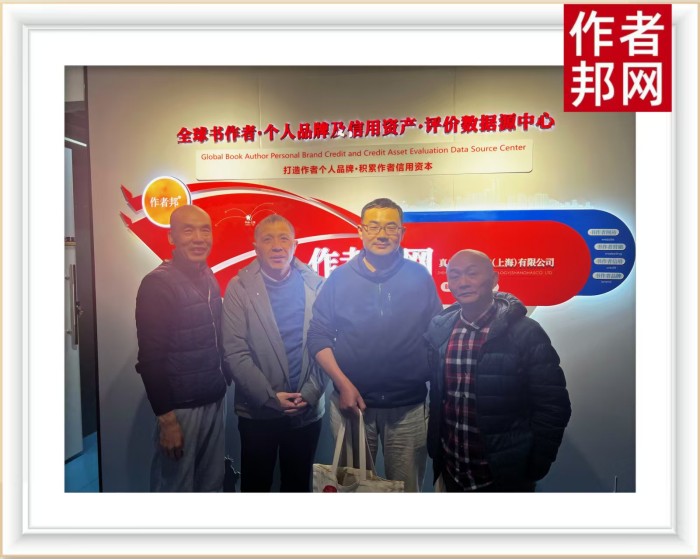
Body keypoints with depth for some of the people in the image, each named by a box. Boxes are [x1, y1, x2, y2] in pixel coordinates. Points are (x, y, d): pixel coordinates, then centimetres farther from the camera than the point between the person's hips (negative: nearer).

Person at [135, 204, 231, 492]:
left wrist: (225, 378, 8)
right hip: (180, 406, -6)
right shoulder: (157, 284, -14)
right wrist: (166, 418, -15)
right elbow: (151, 359, -15)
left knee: (212, 482, 15)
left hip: (214, 400, 6)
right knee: (176, 486, 8)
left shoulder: (209, 280, 8)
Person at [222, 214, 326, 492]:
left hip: (307, 409, 2)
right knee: (255, 485, 16)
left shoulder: (315, 285, -1)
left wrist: (310, 393, -9)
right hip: (258, 410, -1)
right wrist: (270, 397, -14)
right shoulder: (239, 288, -6)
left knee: (298, 484, 18)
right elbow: (235, 352, -10)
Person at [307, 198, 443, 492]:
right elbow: (318, 335, -2)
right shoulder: (339, 277, -2)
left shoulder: (420, 277, -1)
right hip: (352, 402, 0)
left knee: (407, 487, 16)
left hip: (409, 407, 1)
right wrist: (343, 383, -12)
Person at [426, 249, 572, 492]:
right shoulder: (439, 329, -5)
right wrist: (436, 452, 7)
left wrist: (534, 467, -8)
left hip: (507, 476, -3)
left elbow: (552, 406, -11)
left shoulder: (525, 332, -15)